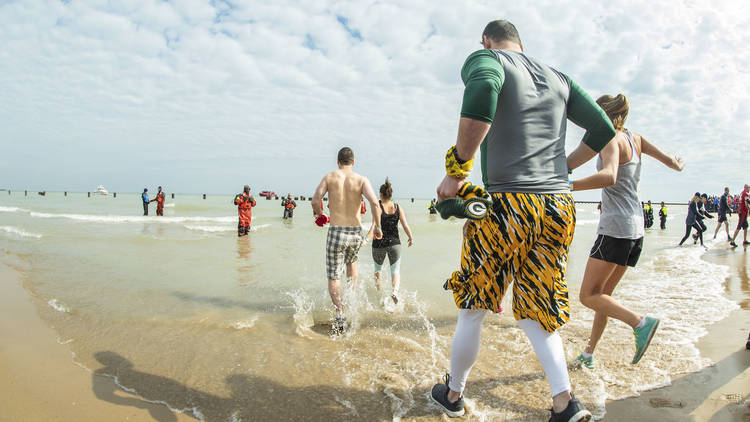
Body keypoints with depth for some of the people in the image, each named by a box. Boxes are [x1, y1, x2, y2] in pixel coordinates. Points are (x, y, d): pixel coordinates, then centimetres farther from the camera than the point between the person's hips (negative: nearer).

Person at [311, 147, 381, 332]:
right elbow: (374, 202, -13)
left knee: (333, 277, 7)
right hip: (356, 234, 2)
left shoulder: (329, 177, 1)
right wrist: (377, 227, -2)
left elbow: (315, 200, -8)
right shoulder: (361, 179, 1)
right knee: (352, 261, 35)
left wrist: (319, 214, 13)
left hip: (336, 233, -2)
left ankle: (340, 314, -9)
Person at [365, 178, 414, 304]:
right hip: (394, 243, 1)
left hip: (379, 244, -1)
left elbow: (375, 225, -23)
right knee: (396, 270, 5)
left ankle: (378, 291, 32)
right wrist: (411, 238, 11)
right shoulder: (398, 207, -1)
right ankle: (395, 290, -21)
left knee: (378, 268, 23)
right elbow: (405, 225, -3)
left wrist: (366, 239, -30)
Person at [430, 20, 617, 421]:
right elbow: (603, 129, 18)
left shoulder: (484, 59, 1)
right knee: (534, 311, 18)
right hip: (559, 207, 6)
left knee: (473, 309, 12)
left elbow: (484, 88, -25)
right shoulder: (558, 79, 18)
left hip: (506, 204, -5)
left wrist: (456, 169, -21)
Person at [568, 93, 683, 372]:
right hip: (636, 227, 9)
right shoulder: (635, 138, 12)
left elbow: (609, 176, -29)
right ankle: (589, 354, 21)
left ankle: (641, 322, -17)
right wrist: (678, 164, 41)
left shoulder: (611, 140, -10)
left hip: (614, 227, -9)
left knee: (588, 296, -5)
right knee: (604, 294, 14)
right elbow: (672, 162, 18)